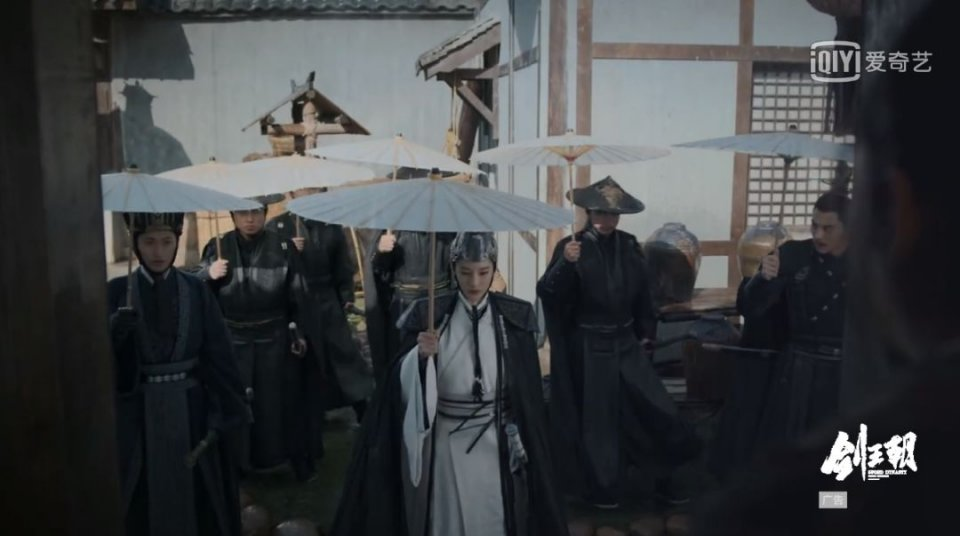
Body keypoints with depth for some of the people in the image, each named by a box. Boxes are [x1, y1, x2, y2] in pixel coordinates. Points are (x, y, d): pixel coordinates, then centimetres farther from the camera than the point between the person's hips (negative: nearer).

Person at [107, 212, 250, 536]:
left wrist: (225, 412, -8)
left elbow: (219, 356, -2)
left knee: (198, 499, 10)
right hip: (138, 413, -1)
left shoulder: (196, 291, 0)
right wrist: (116, 332, -30)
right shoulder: (117, 293, -3)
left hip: (190, 409, 1)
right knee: (145, 500, 8)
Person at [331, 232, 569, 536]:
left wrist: (522, 443, 1)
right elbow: (402, 381, -8)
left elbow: (527, 391, 1)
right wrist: (420, 355, -26)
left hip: (494, 441, 0)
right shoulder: (428, 315, -5)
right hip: (444, 441, 0)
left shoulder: (515, 317, -4)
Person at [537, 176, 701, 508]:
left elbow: (642, 294, 12)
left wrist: (647, 334, 13)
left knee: (653, 407, 7)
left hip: (626, 342, 5)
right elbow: (547, 294, -20)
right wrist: (565, 264, -36)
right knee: (596, 417, 6)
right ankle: (601, 488, 24)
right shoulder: (571, 247, -12)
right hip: (589, 347, -4)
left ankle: (665, 477, 26)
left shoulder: (630, 247, 3)